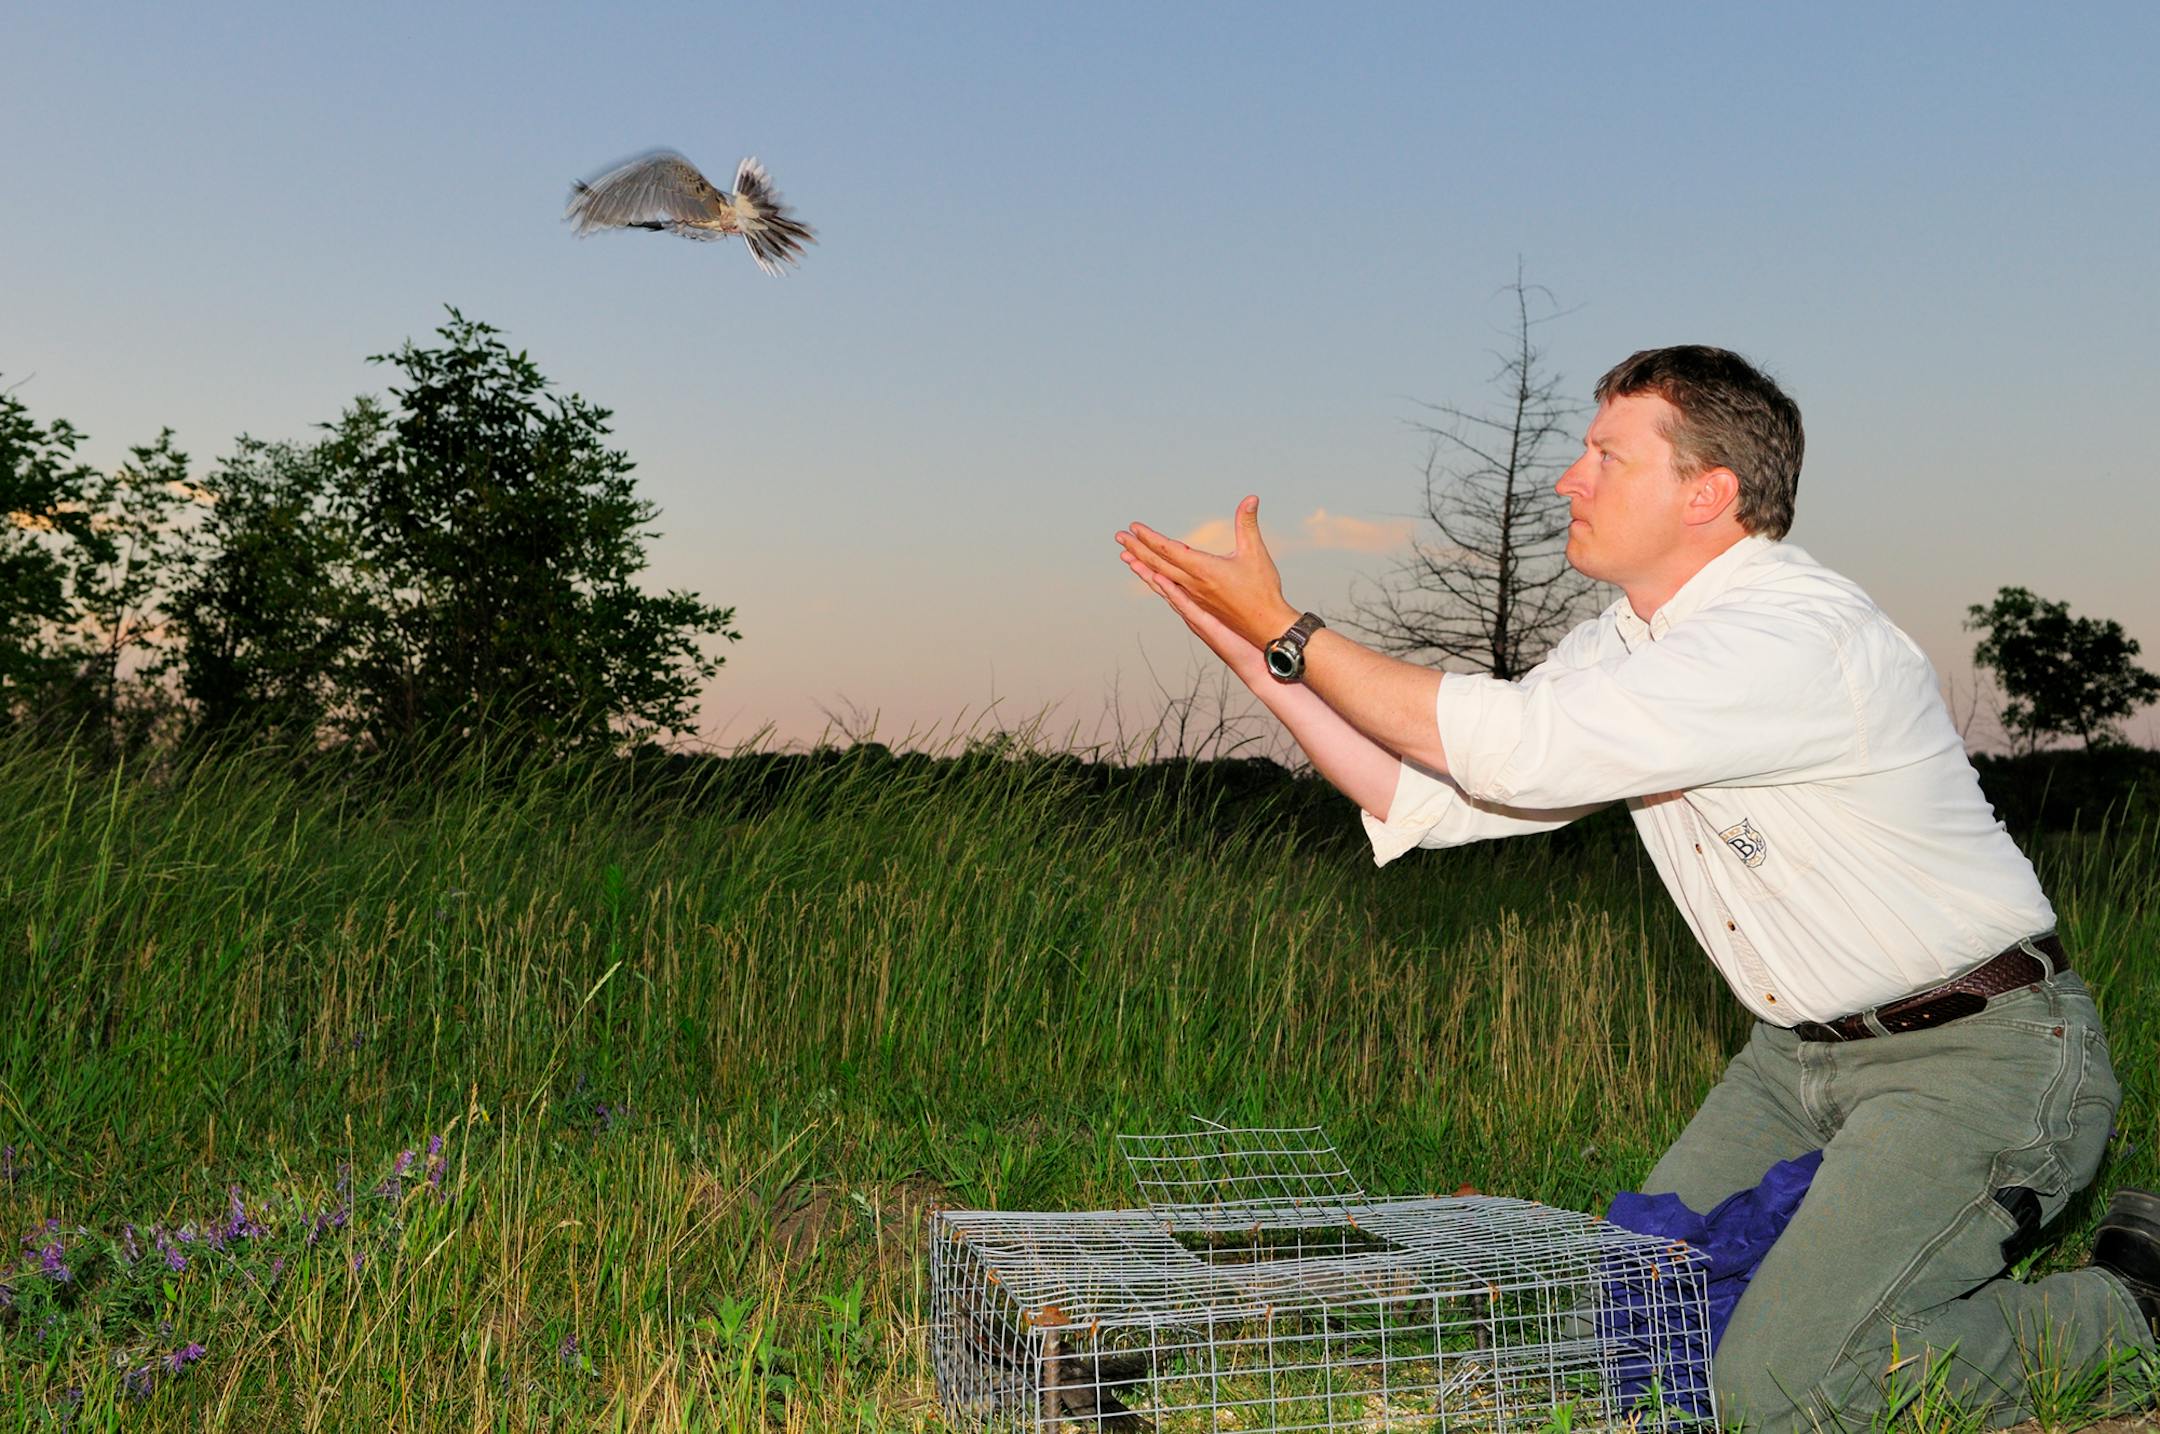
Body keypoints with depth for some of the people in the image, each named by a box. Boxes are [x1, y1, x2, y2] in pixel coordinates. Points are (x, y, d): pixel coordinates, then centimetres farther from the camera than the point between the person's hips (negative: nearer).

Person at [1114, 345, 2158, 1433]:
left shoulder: (1800, 638, -26)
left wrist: (1289, 632, -23)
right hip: (1802, 1052, 8)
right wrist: (1259, 656, -6)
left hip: (1981, 1052, -8)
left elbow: (1512, 750, -31)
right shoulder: (1622, 645, 4)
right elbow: (1432, 794, 1)